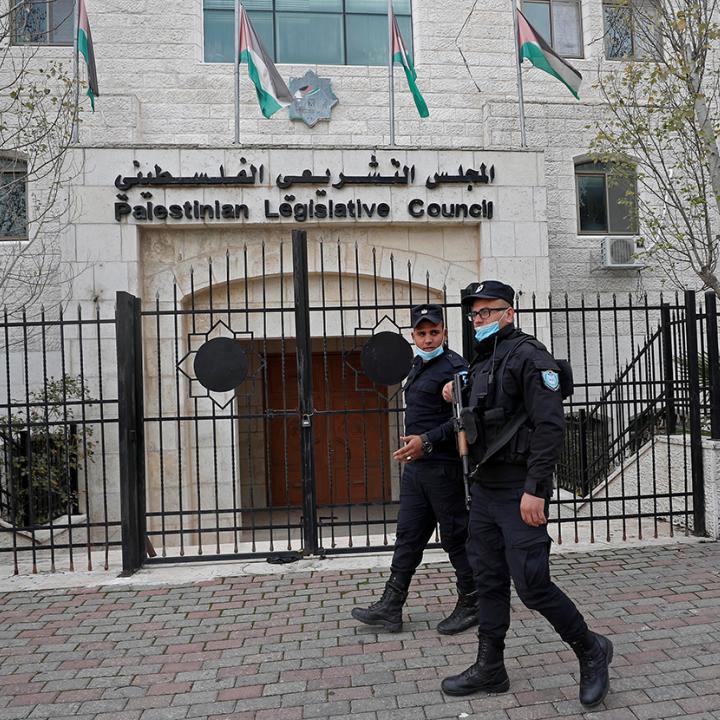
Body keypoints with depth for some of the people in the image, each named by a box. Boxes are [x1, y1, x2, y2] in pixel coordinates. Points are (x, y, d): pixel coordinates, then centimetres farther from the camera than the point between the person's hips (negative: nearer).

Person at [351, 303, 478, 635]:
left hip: (444, 467, -9)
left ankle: (471, 605, 20)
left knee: (456, 538, 3)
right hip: (416, 466, 9)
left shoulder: (454, 367, -12)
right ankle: (391, 607, 18)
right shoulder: (418, 366, 16)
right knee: (408, 536, 11)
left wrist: (427, 441, -26)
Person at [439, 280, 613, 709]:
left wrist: (535, 489, -24)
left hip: (520, 490, -8)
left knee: (531, 583, -4)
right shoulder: (481, 362, 16)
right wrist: (458, 397, 6)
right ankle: (490, 670, 26)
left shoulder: (529, 356, -12)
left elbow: (550, 427, -19)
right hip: (484, 488, 9)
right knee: (489, 581, 13)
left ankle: (591, 650, 20)